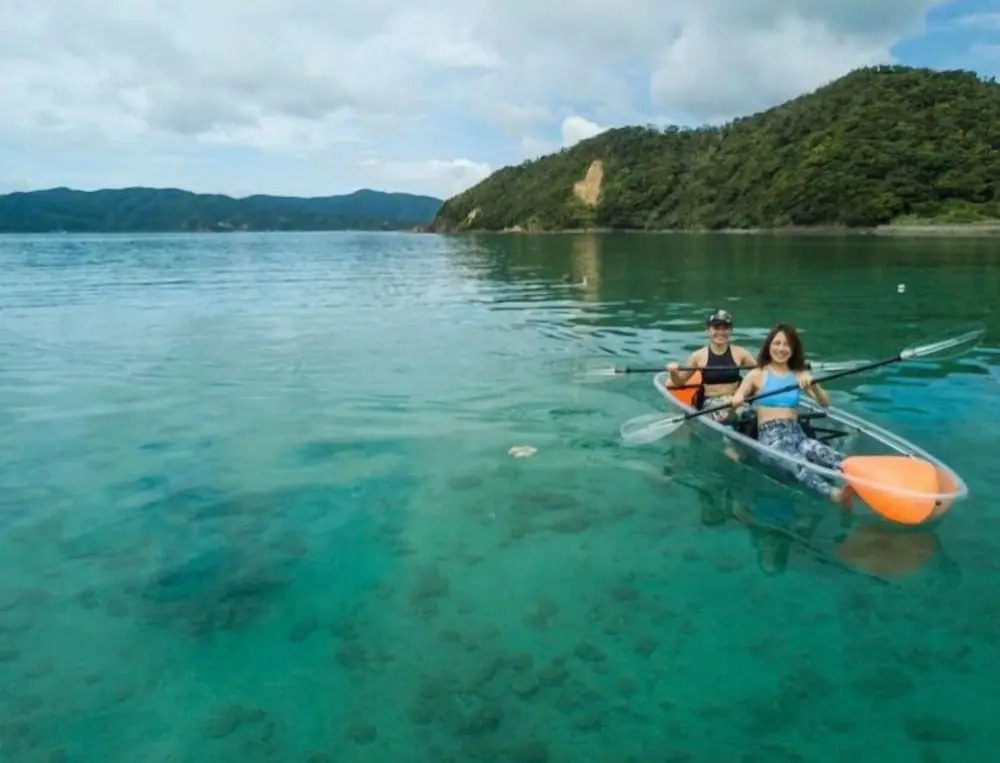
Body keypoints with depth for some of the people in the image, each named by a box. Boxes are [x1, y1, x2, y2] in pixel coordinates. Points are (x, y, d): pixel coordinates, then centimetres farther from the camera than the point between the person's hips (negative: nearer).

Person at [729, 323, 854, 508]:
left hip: (797, 433, 4)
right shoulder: (757, 375, 10)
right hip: (770, 435, -4)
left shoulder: (800, 375, 18)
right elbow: (735, 401, 4)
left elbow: (825, 403, 8)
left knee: (825, 454, -33)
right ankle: (834, 493, -63)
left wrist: (813, 385, -13)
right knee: (797, 462, -38)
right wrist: (735, 402, -22)